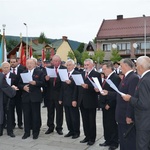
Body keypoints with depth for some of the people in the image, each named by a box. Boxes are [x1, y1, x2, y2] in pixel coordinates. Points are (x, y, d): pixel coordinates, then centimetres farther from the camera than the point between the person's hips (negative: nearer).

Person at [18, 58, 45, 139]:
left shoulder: (39, 72, 2)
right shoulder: (23, 73, 14)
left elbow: (42, 83, -7)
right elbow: (20, 84, 11)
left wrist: (35, 83, -23)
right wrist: (23, 87, -9)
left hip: (35, 97, -3)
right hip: (25, 97, 3)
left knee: (36, 115, 3)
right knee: (26, 115, 7)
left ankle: (35, 132, 14)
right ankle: (27, 132, 18)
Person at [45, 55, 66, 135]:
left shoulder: (64, 69, -4)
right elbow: (46, 81, 3)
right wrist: (46, 79, -18)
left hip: (59, 93, -3)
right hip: (50, 93, 3)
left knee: (59, 111, 7)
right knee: (50, 111, 11)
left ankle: (59, 128, 20)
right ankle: (50, 127, 24)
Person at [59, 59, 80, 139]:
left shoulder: (77, 74, -7)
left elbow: (77, 87, -15)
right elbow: (62, 87, 13)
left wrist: (70, 82, -29)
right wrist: (61, 99, 11)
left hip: (73, 99, -6)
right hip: (65, 99, 6)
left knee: (74, 117, 3)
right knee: (68, 117, 11)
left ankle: (76, 132, 16)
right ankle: (71, 131, 23)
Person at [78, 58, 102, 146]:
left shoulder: (96, 74, -8)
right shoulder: (82, 73, 12)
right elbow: (79, 85, 11)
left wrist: (88, 86, -29)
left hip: (91, 101, -6)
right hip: (82, 101, 6)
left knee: (92, 121, 5)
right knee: (85, 120, 14)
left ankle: (92, 138, 18)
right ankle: (87, 136, 26)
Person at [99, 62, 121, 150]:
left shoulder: (116, 78, -16)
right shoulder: (107, 78, 12)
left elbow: (116, 93, -20)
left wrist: (109, 104, -19)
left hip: (111, 106, -9)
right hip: (105, 105, 9)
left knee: (113, 124, 3)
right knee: (106, 124, 15)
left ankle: (114, 143, 16)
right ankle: (108, 140, 27)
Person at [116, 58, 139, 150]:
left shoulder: (134, 78, -19)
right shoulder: (126, 77, 13)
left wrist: (129, 116, -23)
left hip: (128, 117, -10)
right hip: (122, 115, 10)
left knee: (130, 142, 4)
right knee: (123, 140, 19)